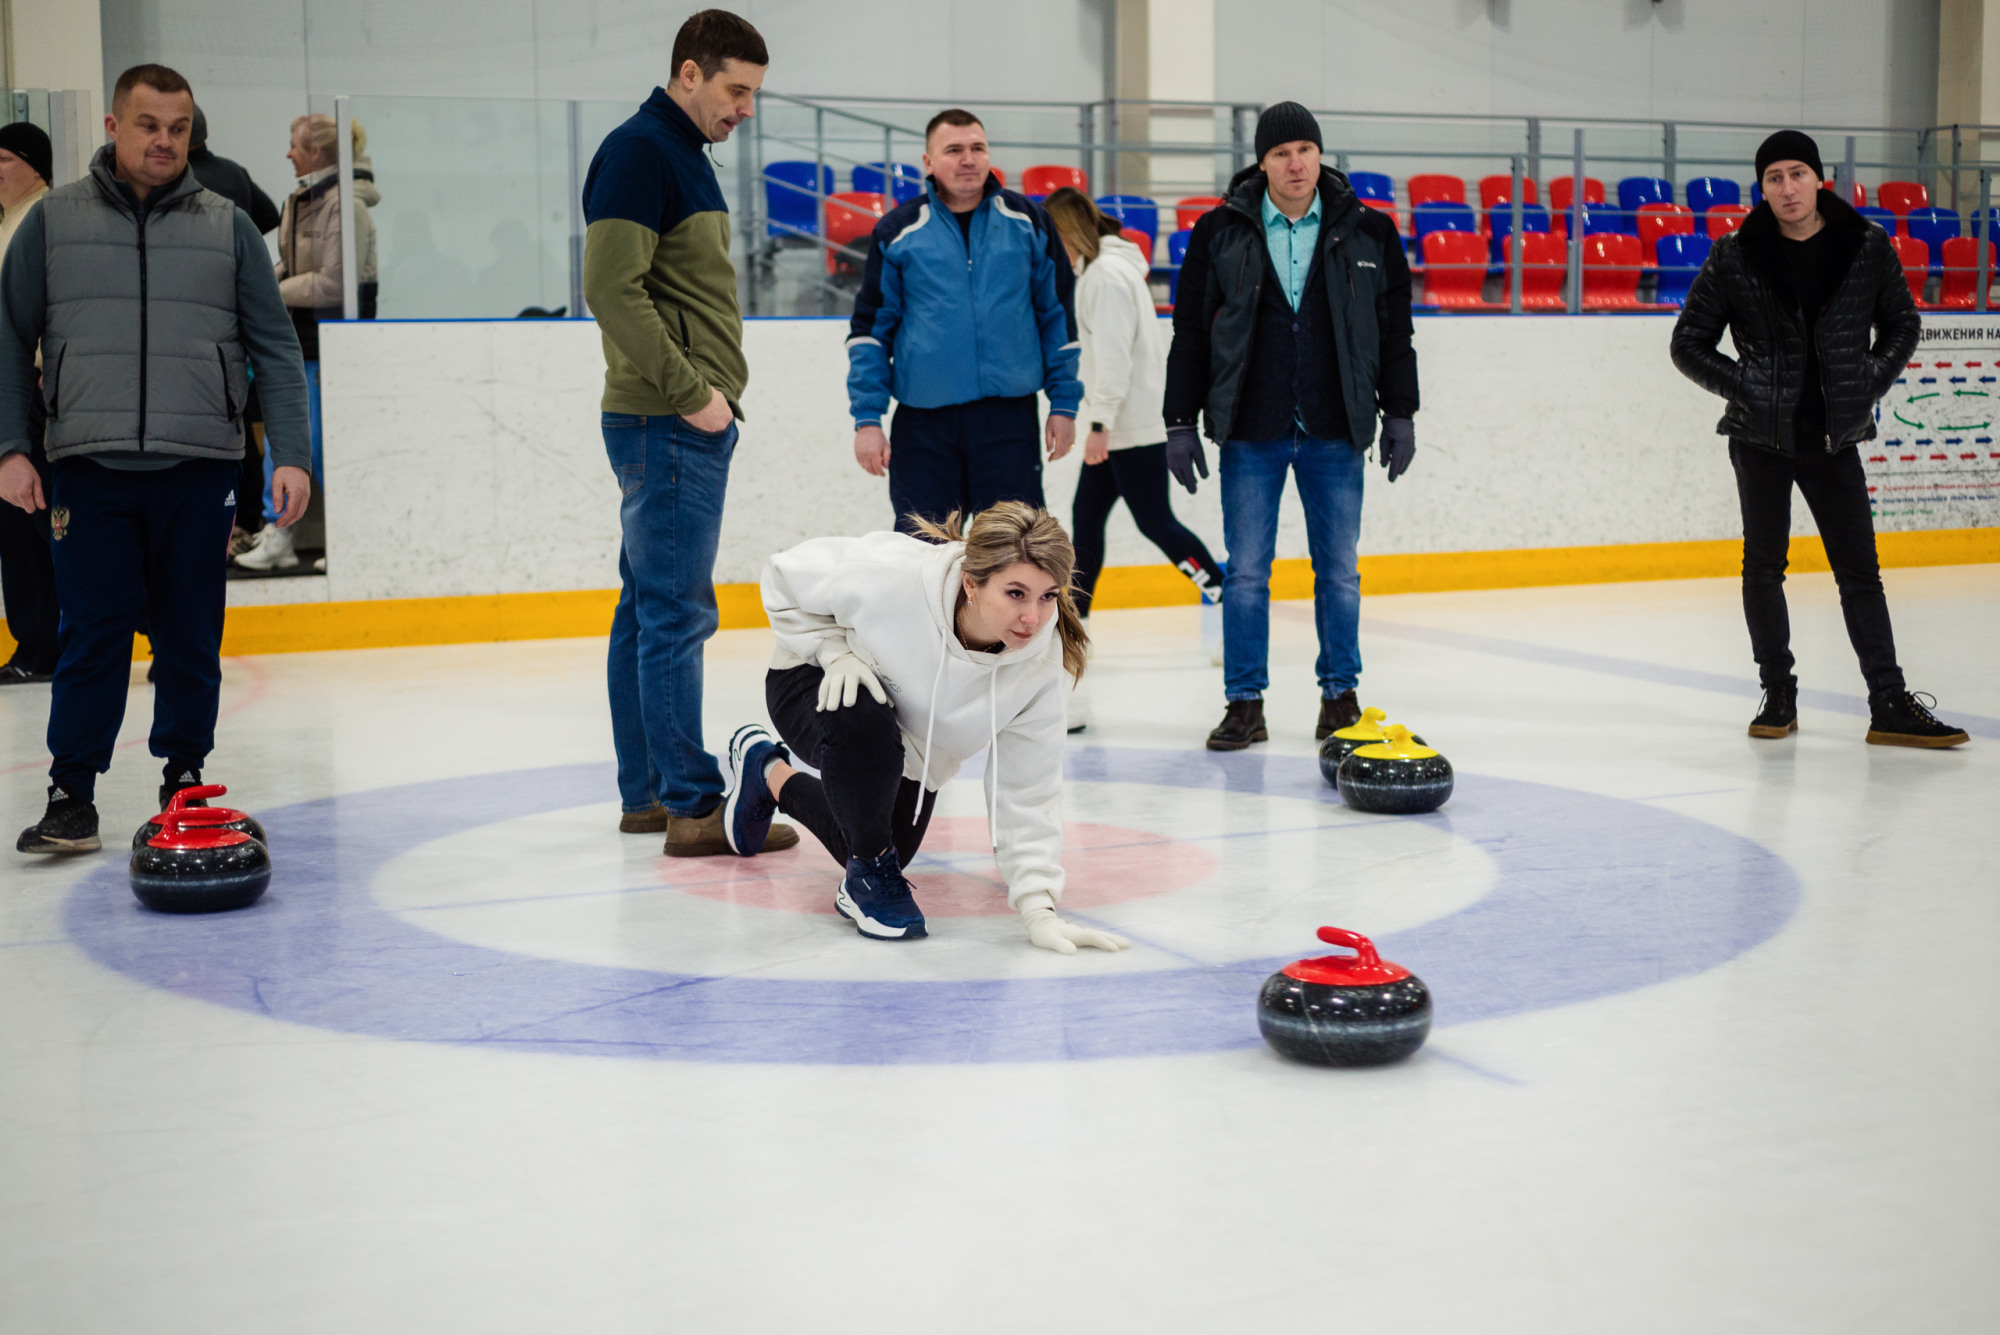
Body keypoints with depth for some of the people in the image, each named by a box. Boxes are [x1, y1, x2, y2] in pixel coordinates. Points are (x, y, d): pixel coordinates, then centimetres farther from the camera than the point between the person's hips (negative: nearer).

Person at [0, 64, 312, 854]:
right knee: (92, 634, -2)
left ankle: (185, 779, 20)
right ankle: (72, 792, 6)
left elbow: (274, 349, 7)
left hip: (199, 465, 1)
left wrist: (291, 454, -2)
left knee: (191, 637, 7)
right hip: (90, 465, -1)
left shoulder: (227, 226, 8)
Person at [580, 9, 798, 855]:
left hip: (690, 424, 10)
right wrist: (690, 392, -19)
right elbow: (610, 288, -21)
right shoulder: (639, 150, -11)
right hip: (667, 425, -10)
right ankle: (693, 806, -5)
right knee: (676, 614, -8)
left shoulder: (683, 155, 20)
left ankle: (645, 794, 18)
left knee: (648, 610, 12)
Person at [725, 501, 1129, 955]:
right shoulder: (892, 576, -42)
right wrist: (836, 651, -31)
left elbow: (1025, 795, -25)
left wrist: (1037, 906, -32)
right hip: (821, 681, -4)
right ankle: (869, 875, -12)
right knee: (863, 728, -40)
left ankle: (771, 772, 50)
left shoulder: (1043, 665, -32)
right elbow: (786, 575, -22)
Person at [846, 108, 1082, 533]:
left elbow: (1058, 313, 10)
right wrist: (867, 418, -1)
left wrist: (1064, 403, 6)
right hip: (923, 423, 0)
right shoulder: (899, 231, 3)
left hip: (1010, 418, 0)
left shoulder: (1026, 221, 6)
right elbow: (870, 328, 6)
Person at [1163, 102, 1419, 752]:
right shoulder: (1220, 233, 0)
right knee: (1246, 572, 2)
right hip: (1250, 433, -1)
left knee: (1339, 571, 7)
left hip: (1336, 432, 1)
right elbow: (1190, 334, 3)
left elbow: (1395, 328, 9)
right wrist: (1181, 422, 0)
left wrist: (1399, 413, 5)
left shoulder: (1368, 232, 3)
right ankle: (1245, 702, 12)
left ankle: (1340, 695, 20)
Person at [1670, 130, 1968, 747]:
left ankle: (1891, 706, 4)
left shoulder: (1868, 248, -1)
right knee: (1764, 563, 6)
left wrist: (1871, 381, 0)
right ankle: (1778, 695, 18)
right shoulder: (1734, 257, -5)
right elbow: (1689, 343, 2)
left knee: (1860, 569, 2)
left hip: (1834, 435, 1)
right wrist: (1742, 385, -8)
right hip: (1760, 436, -1)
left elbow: (1902, 321, 13)